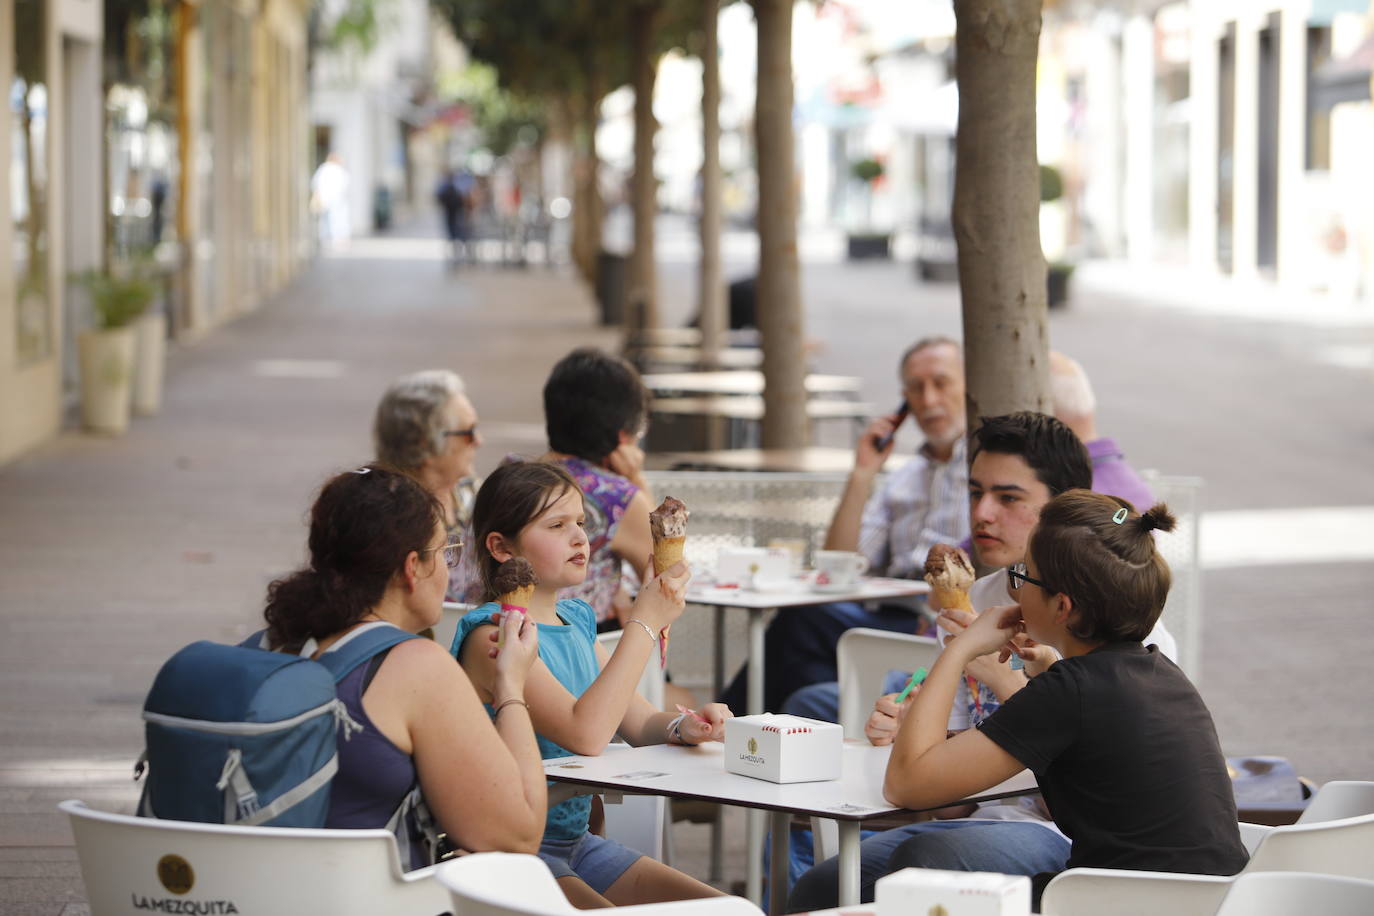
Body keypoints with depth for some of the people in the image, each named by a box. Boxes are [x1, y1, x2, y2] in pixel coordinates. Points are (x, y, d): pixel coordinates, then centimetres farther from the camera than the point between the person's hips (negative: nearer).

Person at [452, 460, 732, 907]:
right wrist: (645, 622, -24)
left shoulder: (576, 620, 10)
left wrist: (683, 727, -9)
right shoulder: (491, 635, -17)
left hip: (575, 839, 9)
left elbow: (636, 719, 15)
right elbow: (585, 733, -28)